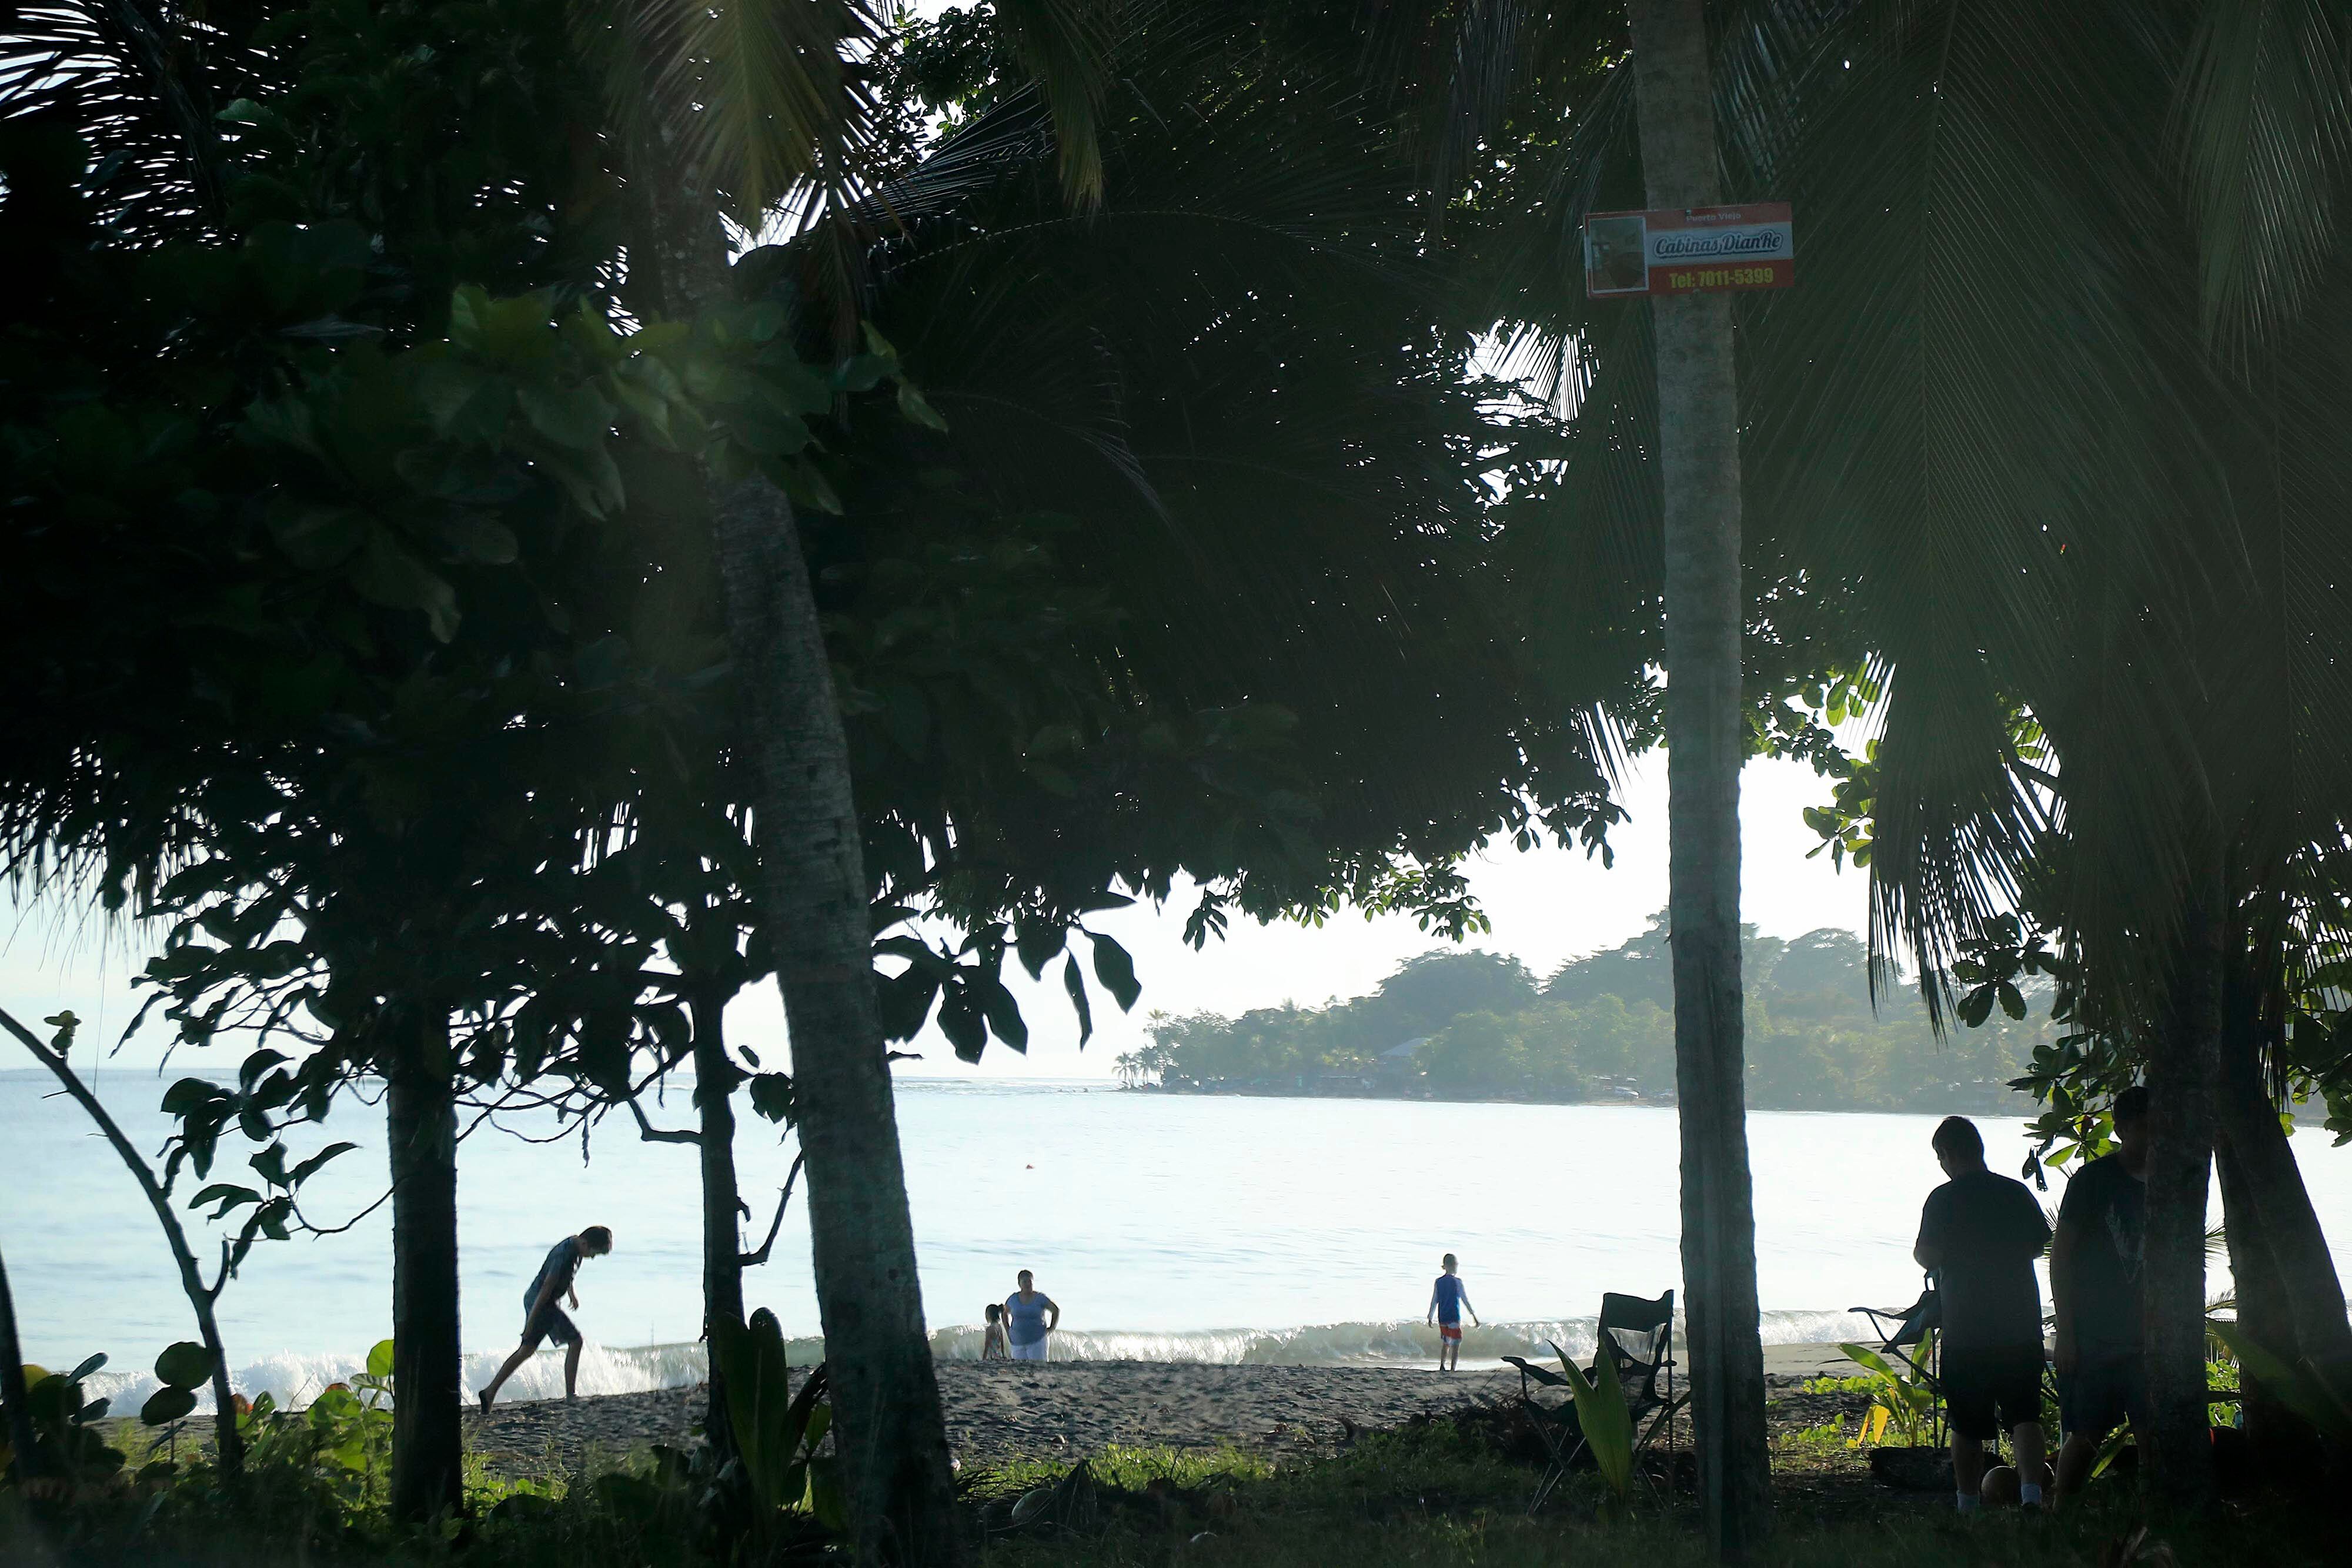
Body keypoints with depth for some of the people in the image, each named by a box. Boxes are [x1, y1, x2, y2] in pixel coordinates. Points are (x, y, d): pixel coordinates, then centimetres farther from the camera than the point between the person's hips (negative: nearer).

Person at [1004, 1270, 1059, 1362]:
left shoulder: (1041, 1298, -2)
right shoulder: (1013, 1299, 5)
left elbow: (1056, 1310, 9)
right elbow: (1005, 1313, 24)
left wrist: (1052, 1329, 4)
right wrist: (1008, 1330, 14)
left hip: (1037, 1342, -3)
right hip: (1018, 1342, 3)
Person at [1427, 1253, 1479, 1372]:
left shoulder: (1439, 1282, 5)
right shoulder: (1457, 1282, -8)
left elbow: (1434, 1301, 9)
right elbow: (1465, 1300, -7)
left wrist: (1431, 1317, 17)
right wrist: (1473, 1315, -1)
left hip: (1442, 1318, 5)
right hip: (1454, 1318, -5)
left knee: (1445, 1343, 18)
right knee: (1456, 1345, -1)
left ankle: (1442, 1365, 4)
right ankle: (1453, 1369, -9)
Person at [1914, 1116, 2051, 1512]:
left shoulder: (1943, 1199, -8)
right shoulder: (2017, 1193, 4)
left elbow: (1929, 1257, -13)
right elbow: (2038, 1244, 14)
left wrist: (1917, 1252, 9)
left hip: (1965, 1328, -2)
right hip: (2022, 1324, 2)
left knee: (1967, 1425, 8)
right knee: (2024, 1414, 1)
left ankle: (1968, 1508, 14)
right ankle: (2032, 1494, -19)